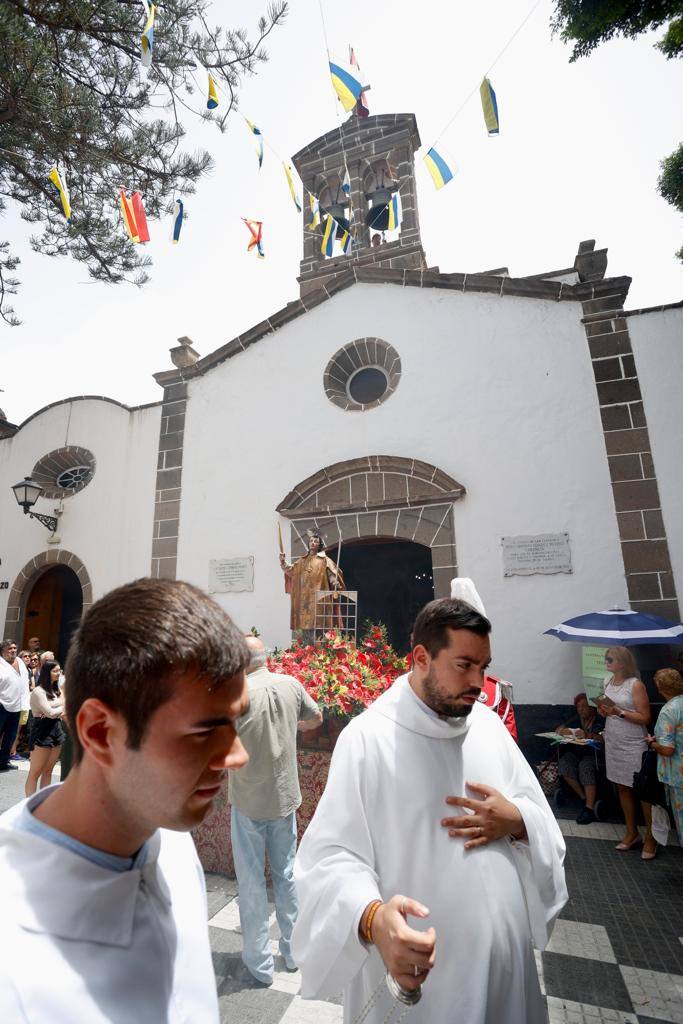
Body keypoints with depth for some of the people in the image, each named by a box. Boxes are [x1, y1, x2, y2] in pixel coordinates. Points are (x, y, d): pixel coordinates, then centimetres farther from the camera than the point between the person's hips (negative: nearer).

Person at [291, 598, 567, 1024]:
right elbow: (333, 855, -21)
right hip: (418, 964, -5)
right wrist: (372, 918, -39)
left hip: (504, 953, 5)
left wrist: (516, 821, -15)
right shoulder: (367, 738, -21)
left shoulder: (489, 724, -3)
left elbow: (541, 821, 6)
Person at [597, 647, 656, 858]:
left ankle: (650, 839, 17)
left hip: (634, 745, -6)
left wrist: (619, 712, -23)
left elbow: (645, 718, -14)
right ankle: (632, 833, 27)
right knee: (622, 788, 13)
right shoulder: (608, 682, 6)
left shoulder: (635, 685, -12)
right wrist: (603, 710, -5)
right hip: (613, 743, 6)